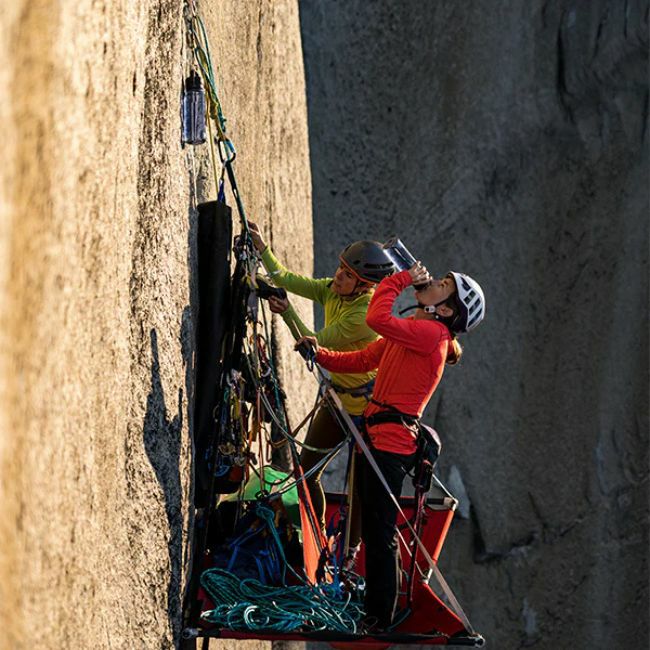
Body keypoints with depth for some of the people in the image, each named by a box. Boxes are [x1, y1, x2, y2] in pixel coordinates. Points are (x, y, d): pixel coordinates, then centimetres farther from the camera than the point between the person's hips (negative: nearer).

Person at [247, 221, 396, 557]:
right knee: (306, 470, 6)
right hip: (338, 398, 8)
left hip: (367, 406, -8)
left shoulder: (365, 316, -30)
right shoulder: (332, 290, -6)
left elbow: (314, 344, -27)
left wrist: (288, 313, -35)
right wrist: (262, 248, -13)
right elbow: (287, 280, -1)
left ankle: (350, 550, 16)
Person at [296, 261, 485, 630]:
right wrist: (321, 354, 6)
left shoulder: (431, 333, -12)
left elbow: (378, 319, -26)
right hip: (379, 437, 10)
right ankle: (374, 610, 24)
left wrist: (401, 279, -12)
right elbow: (361, 361, 21)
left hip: (392, 442, -10)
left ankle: (381, 620, -4)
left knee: (380, 533, -7)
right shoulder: (408, 333, 18)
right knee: (374, 531, 15)